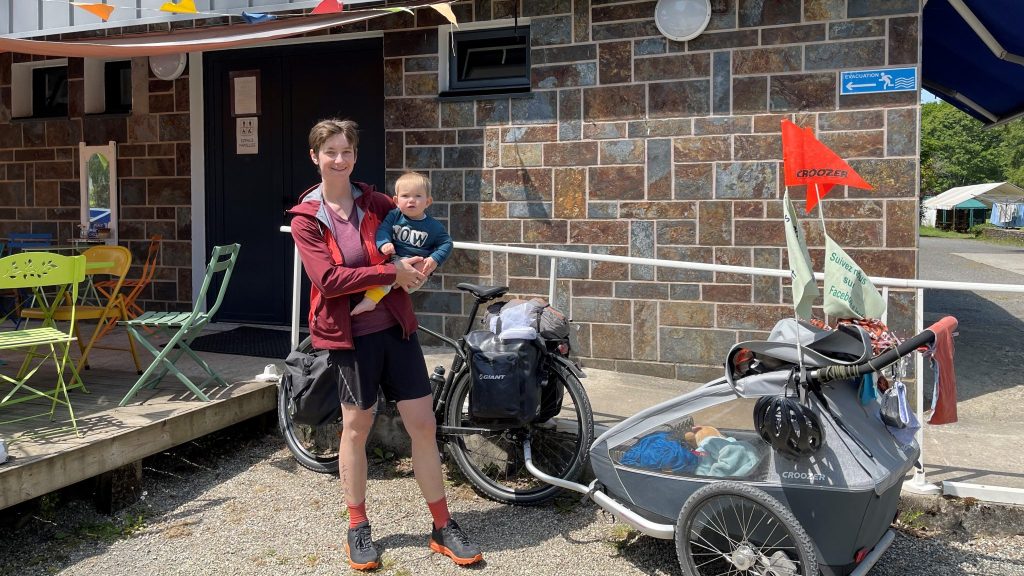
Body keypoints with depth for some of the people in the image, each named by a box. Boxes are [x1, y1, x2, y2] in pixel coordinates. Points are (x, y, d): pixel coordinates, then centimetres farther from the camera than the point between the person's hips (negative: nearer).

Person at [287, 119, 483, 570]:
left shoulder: (373, 202, 4)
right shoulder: (305, 219, -4)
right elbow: (328, 279, -16)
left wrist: (416, 265, -3)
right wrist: (392, 271, -18)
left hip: (395, 325, 3)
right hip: (349, 333, -2)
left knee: (422, 424, 3)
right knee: (356, 427, 9)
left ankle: (443, 528, 16)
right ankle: (358, 529, 27)